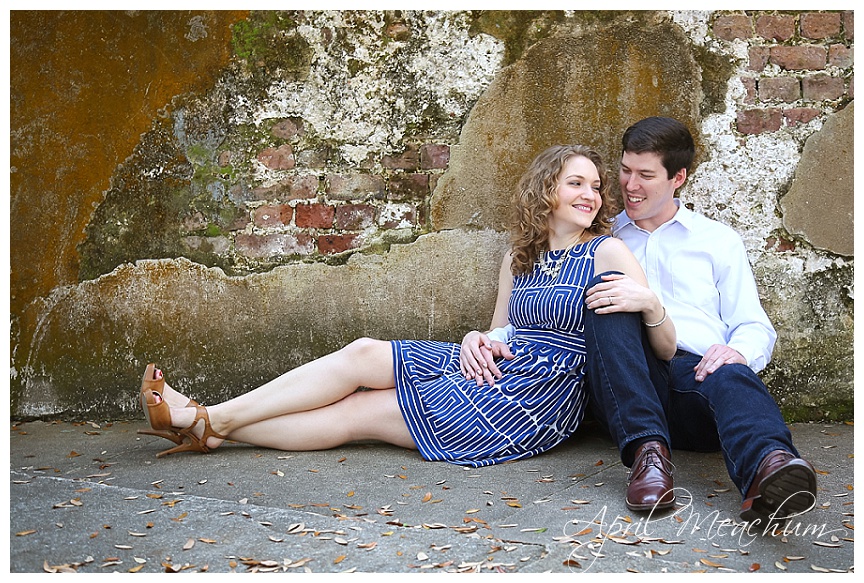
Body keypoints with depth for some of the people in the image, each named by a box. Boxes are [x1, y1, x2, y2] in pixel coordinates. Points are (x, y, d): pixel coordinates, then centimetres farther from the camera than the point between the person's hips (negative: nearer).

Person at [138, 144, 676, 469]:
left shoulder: (607, 253, -4)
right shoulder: (520, 258, 14)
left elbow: (665, 350, -10)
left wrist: (652, 306, -33)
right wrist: (476, 341, -5)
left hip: (537, 397, -6)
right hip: (497, 371, 6)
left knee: (357, 413, -11)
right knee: (364, 354, -10)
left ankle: (211, 424, -3)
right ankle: (210, 422, -6)